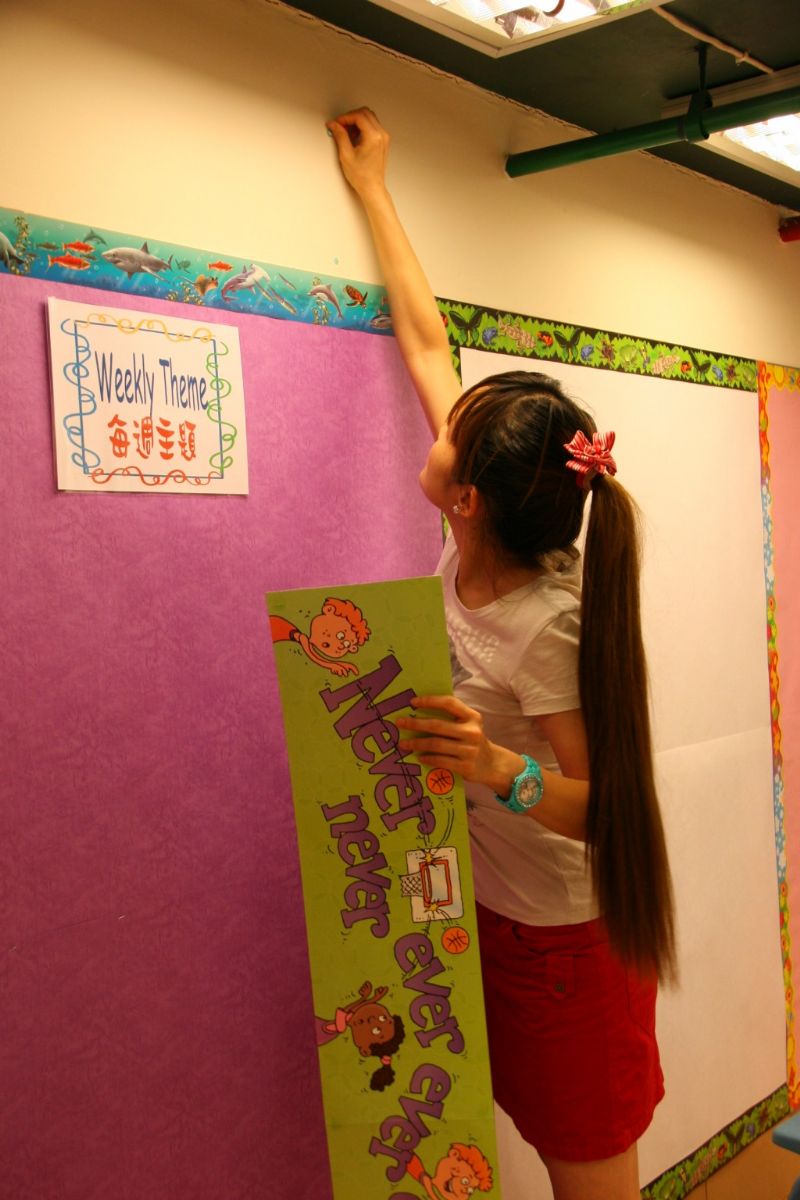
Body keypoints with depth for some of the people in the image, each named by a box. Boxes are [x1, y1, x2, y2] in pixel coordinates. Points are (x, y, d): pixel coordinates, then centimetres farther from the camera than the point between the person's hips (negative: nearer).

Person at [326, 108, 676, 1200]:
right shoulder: (481, 549, -10)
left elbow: (609, 805, -24)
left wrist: (501, 770, -44)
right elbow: (426, 346, -3)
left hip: (567, 936, -7)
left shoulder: (542, 626, -29)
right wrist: (372, 189, 7)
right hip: (500, 912, 7)